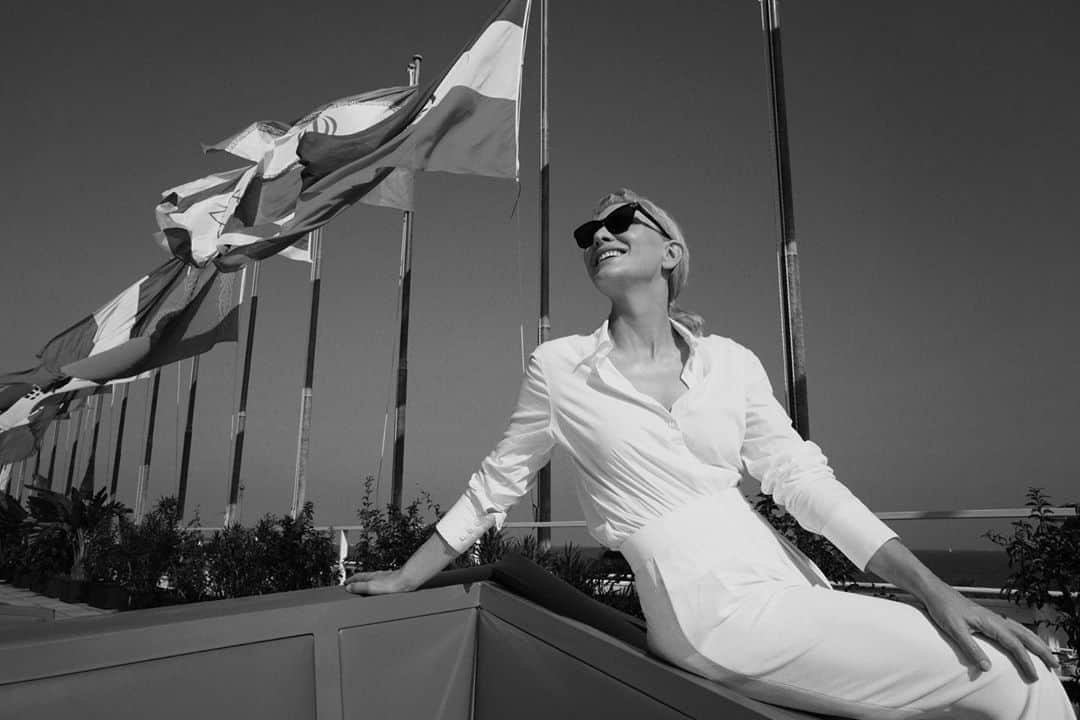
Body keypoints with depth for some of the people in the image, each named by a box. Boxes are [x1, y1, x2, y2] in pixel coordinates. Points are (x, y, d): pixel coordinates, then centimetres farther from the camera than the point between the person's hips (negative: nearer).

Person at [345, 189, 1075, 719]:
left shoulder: (731, 362, 7)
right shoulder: (560, 368, -1)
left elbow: (803, 479, 4)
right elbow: (494, 485, 8)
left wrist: (932, 588, -4)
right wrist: (404, 578, 14)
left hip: (787, 578, 5)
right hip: (714, 609, -5)